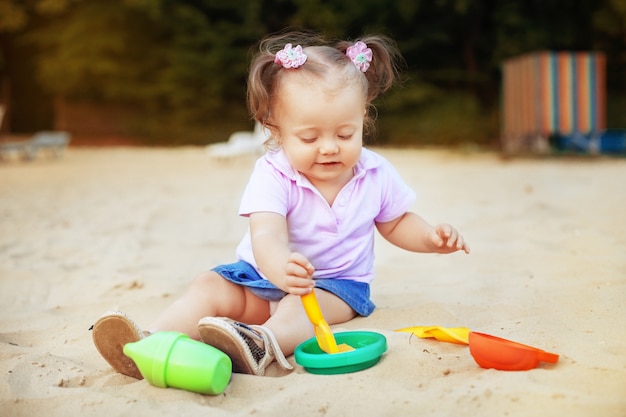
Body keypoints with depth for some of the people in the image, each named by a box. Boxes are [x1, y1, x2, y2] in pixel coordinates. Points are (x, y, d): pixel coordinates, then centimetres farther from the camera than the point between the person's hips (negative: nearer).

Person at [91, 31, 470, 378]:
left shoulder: (376, 175, -6)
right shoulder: (273, 176, -18)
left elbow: (396, 222, 13)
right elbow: (267, 236, -35)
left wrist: (431, 238, -8)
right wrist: (279, 268, -59)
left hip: (337, 282, -1)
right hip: (265, 275, 1)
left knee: (300, 304, -34)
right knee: (210, 287, -19)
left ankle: (261, 346, -61)